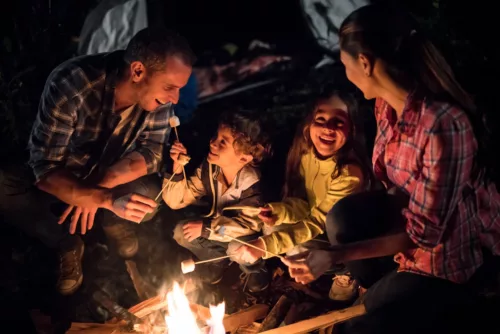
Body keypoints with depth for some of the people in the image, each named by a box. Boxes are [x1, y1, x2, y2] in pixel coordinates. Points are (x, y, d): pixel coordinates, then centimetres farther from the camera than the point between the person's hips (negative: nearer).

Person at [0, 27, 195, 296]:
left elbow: (151, 153, -16)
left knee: (149, 197, -29)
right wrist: (107, 199, -48)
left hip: (112, 179, 2)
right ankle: (67, 245, -5)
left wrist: (101, 183, -32)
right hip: (59, 182, -2)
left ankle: (114, 224, 7)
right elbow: (45, 170, -34)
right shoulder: (69, 84, -35)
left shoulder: (156, 93, -23)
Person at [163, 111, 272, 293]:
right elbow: (175, 201, -13)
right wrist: (177, 168, -30)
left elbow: (249, 224, -32)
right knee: (181, 232, -16)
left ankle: (256, 269, 0)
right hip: (217, 232, 5)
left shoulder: (252, 182, -31)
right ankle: (218, 260, 8)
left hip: (244, 238, -5)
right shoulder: (208, 168, -18)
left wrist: (206, 227, -33)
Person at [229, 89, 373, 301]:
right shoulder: (306, 151, -12)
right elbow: (301, 202, -4)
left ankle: (346, 271, 0)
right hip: (318, 226, 7)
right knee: (272, 228, -12)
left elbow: (317, 223, -29)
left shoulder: (350, 172, -31)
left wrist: (265, 246, -34)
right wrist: (278, 211, -28)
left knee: (299, 251, -26)